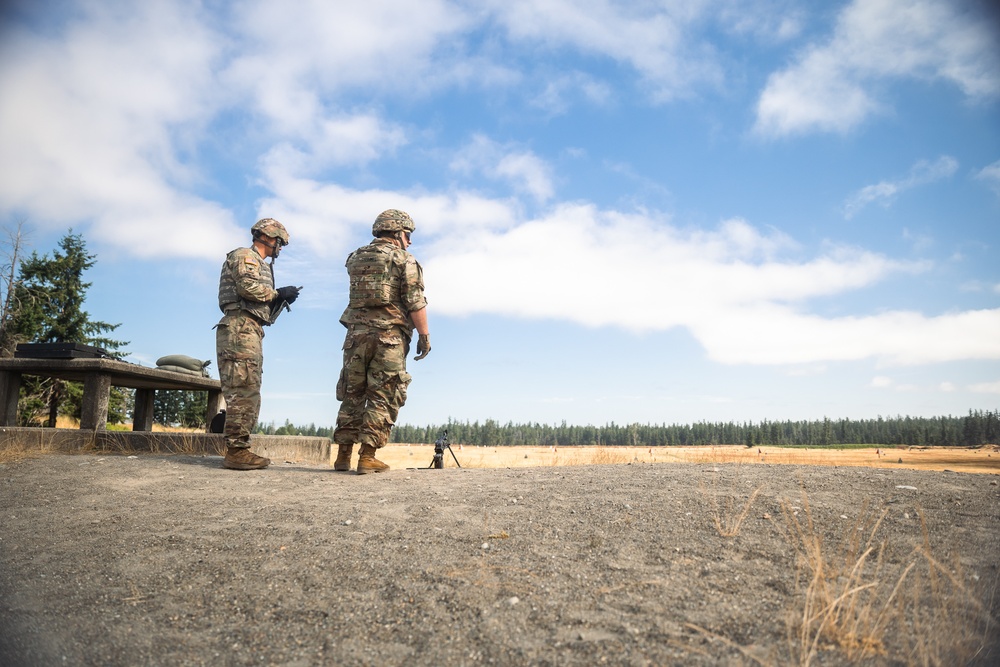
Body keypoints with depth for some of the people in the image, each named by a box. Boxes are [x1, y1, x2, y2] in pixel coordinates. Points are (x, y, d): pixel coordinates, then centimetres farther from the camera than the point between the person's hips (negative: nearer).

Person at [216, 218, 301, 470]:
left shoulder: (261, 266, 28)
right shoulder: (244, 256, 0)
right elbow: (248, 287, -18)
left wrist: (281, 300, 9)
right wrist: (279, 293, -7)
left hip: (251, 333, 10)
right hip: (240, 329, -10)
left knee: (249, 394, 9)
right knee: (242, 392, -14)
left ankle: (240, 449, 12)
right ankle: (236, 451, -14)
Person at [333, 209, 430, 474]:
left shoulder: (355, 258, 14)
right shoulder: (404, 260, -2)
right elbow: (415, 303, -10)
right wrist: (424, 335, -6)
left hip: (357, 332, 5)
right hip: (390, 335, -5)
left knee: (352, 395, 12)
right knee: (383, 397, 0)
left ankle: (343, 456, 14)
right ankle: (367, 457, -2)